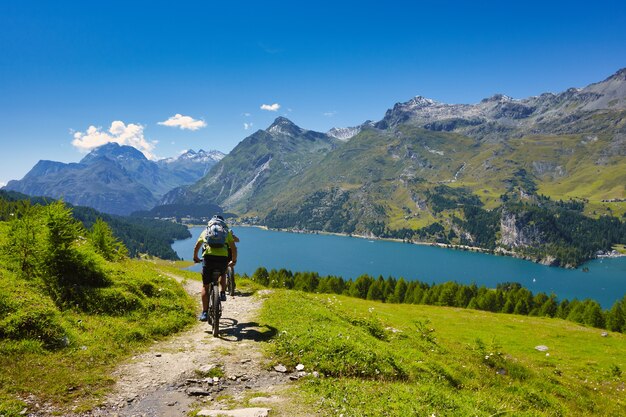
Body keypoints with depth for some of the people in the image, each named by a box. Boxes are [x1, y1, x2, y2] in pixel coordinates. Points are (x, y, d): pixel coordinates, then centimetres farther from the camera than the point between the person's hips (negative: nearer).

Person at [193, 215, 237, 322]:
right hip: (223, 258, 0)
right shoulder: (227, 231, 23)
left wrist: (195, 258, 49)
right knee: (223, 274, 35)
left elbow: (196, 248, 32)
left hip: (208, 257, 0)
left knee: (205, 286, 11)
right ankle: (222, 294, 18)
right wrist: (234, 260, 31)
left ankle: (205, 313, 8)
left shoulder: (206, 231, 25)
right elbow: (234, 248, 17)